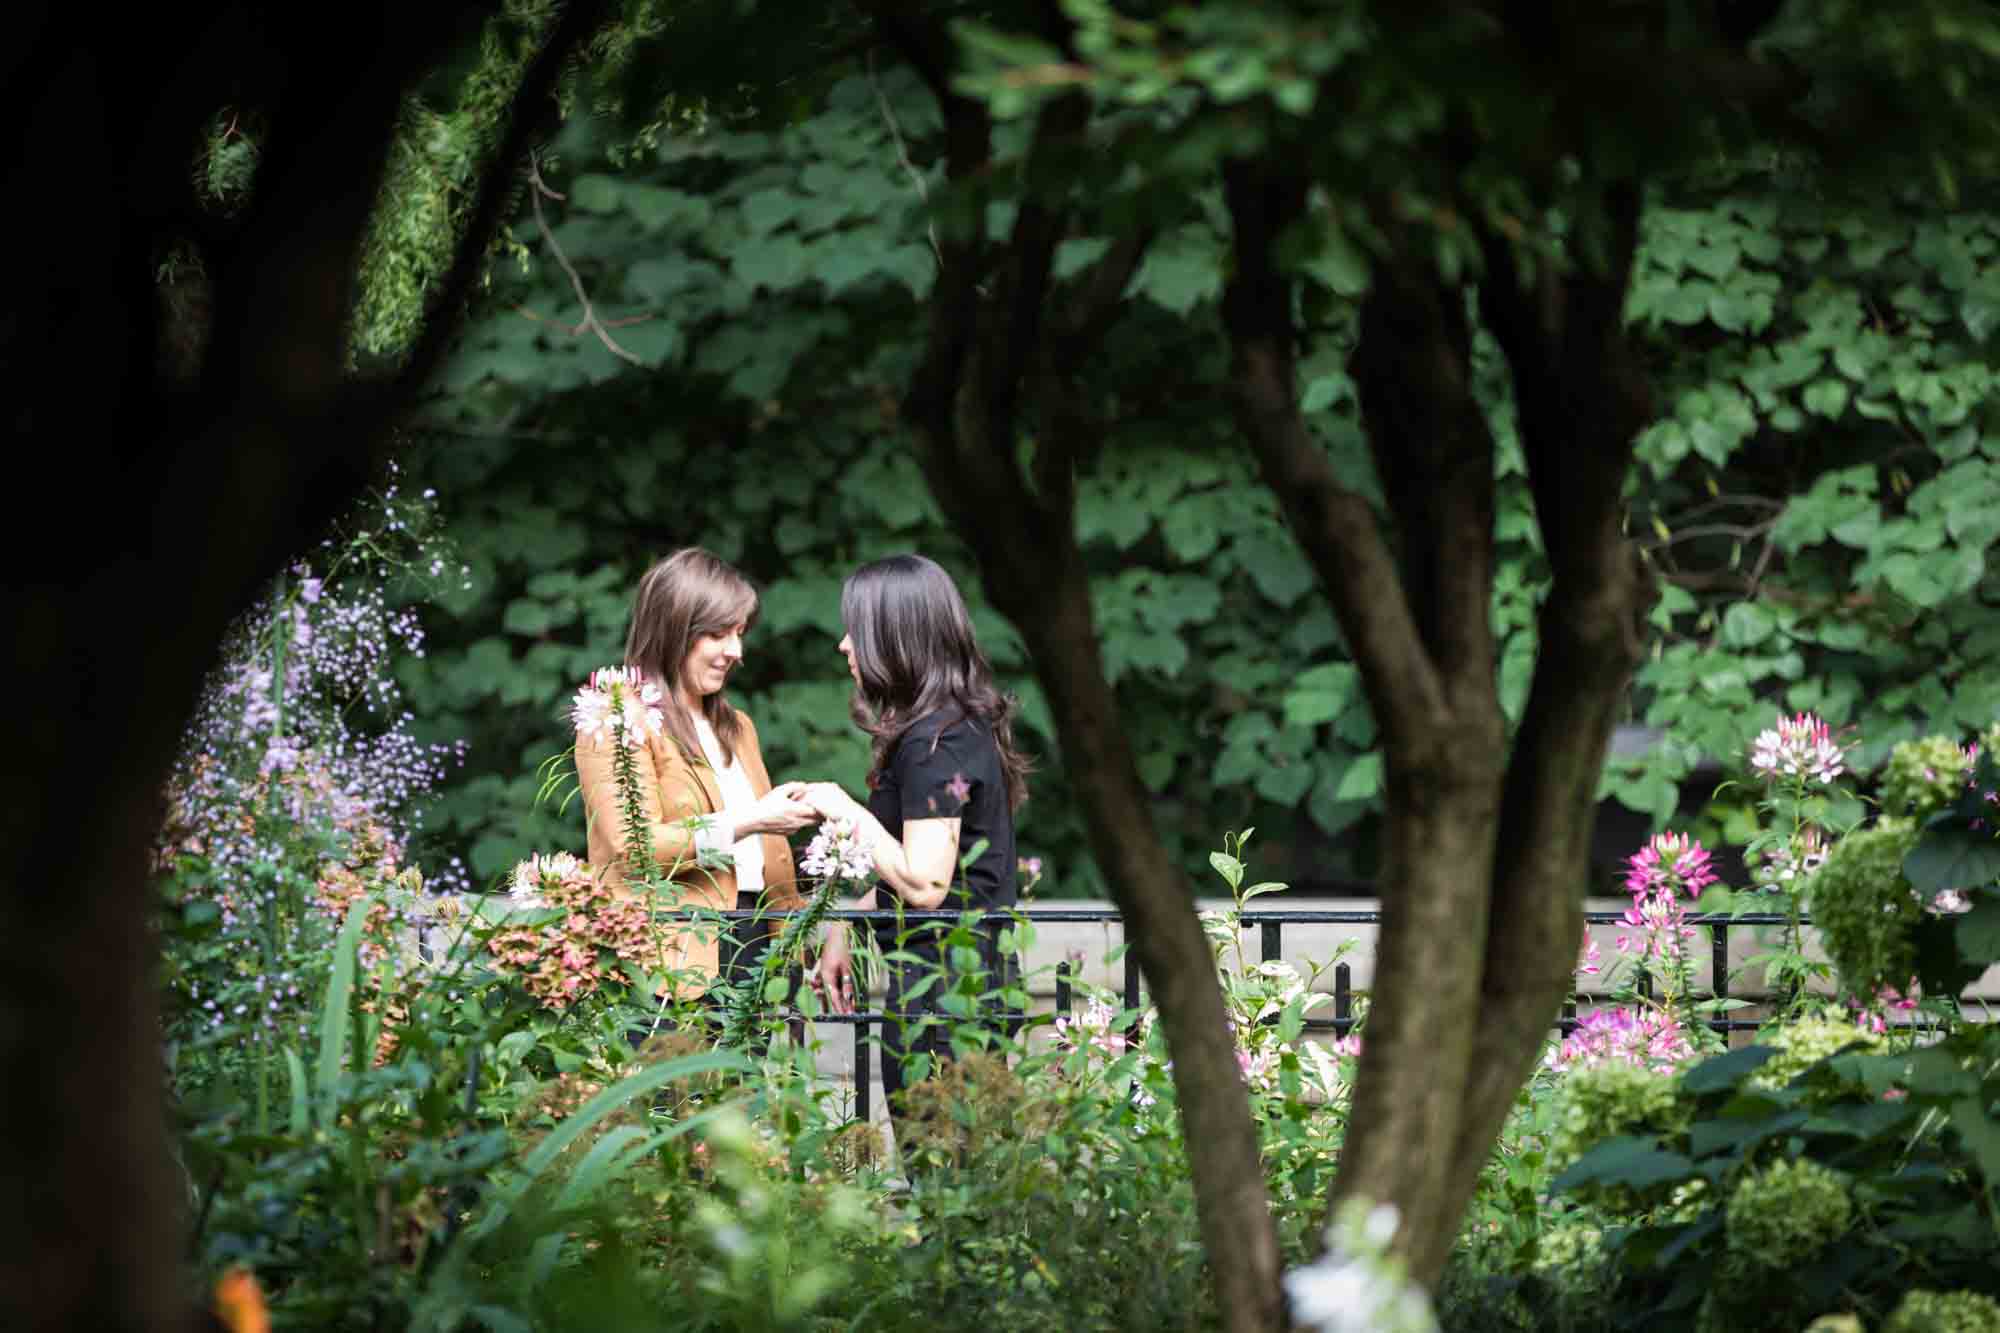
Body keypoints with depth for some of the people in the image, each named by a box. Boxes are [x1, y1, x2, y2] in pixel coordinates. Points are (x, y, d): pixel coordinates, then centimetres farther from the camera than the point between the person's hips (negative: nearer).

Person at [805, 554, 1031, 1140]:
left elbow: (925, 885, -20)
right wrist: (844, 931, 19)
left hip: (936, 981, -10)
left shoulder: (934, 743, -16)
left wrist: (849, 813, -10)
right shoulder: (969, 727, 13)